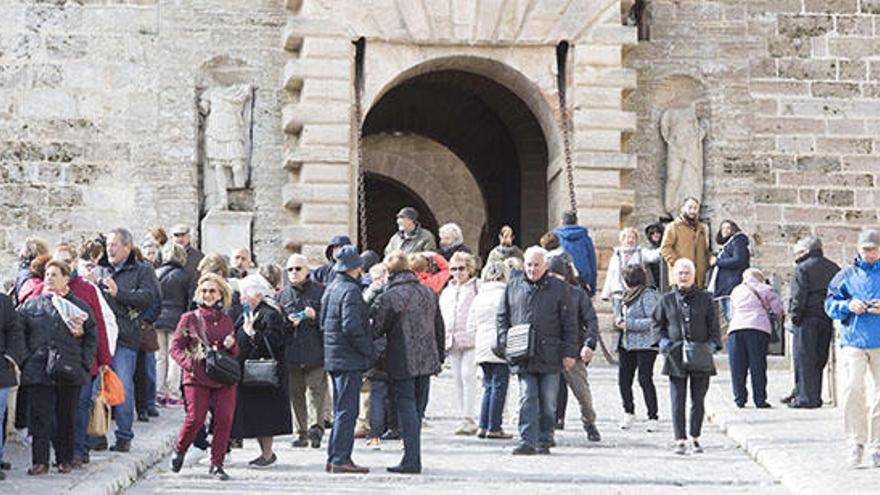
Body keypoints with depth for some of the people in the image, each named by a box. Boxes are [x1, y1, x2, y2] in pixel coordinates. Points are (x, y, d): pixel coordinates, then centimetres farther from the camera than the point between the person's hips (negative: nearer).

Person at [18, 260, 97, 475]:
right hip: (37, 372, 0)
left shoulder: (79, 306, 8)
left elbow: (92, 336, 10)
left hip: (69, 372, 0)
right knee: (40, 417, -4)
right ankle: (40, 461, -2)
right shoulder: (32, 306, 9)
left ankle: (65, 459, 16)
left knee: (67, 417, 6)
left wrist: (85, 363, 1)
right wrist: (24, 361, 0)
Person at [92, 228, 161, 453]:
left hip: (124, 338, -4)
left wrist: (118, 293, -14)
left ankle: (124, 436, 1)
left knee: (123, 386, -7)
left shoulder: (143, 270, 7)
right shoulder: (98, 271, 20)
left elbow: (148, 297, -8)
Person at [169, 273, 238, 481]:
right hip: (197, 377, -3)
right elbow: (176, 347, 3)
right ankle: (179, 450, 19)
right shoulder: (189, 319, 5)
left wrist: (232, 345, -1)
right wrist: (189, 364, -13)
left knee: (225, 419, -5)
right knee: (195, 418, -10)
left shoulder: (227, 321, 15)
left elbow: (235, 353, 23)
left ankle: (216, 464, 6)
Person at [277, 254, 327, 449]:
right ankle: (301, 432, 10)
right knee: (296, 392, 5)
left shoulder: (320, 291, 5)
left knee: (316, 388, -12)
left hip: (315, 350, -3)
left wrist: (315, 316, -14)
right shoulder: (283, 295, 15)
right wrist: (289, 322, -7)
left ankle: (316, 426, -16)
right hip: (291, 351, 4)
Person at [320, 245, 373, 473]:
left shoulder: (331, 289, 14)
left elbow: (323, 322, 19)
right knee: (347, 410, -6)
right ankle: (340, 459, -6)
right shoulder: (350, 290, -15)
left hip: (333, 357, 9)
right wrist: (367, 350, -13)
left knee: (341, 410, 14)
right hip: (349, 359, -9)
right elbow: (351, 326, -24)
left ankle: (335, 457, 17)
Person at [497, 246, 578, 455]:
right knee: (527, 400, -5)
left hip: (550, 355, -1)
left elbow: (568, 323, 4)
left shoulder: (558, 287, 5)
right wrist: (506, 341, 0)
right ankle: (527, 442, -8)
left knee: (548, 402, 5)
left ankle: (544, 441, 15)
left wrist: (569, 352, -1)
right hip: (523, 356, 1)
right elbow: (502, 317, 15)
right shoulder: (513, 286, 10)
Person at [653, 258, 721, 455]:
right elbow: (656, 323, 16)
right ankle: (680, 440, -1)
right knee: (678, 400, -4)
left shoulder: (705, 298, 6)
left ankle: (695, 438, 18)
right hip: (676, 357, 0)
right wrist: (663, 341, 1)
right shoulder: (667, 300, 7)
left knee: (698, 400, 6)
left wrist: (712, 344, -6)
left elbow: (713, 325, 7)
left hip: (701, 357, 0)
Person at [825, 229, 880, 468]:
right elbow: (830, 304, 11)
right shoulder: (847, 275, 11)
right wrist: (848, 306, -8)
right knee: (853, 387, -17)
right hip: (854, 340, 0)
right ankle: (856, 441, -8)